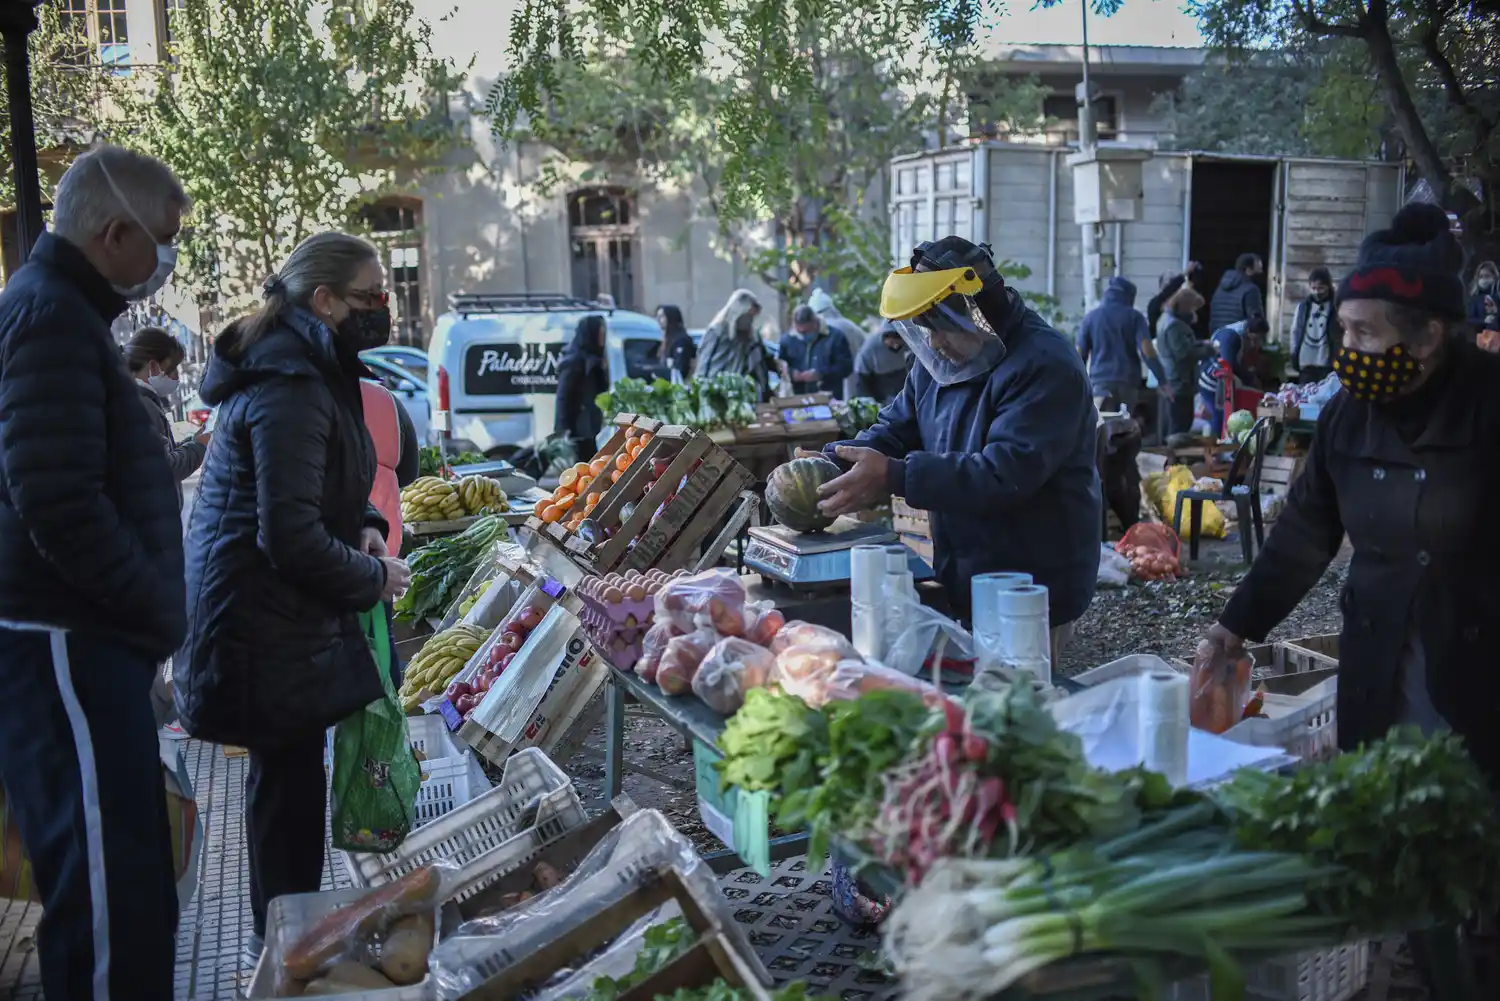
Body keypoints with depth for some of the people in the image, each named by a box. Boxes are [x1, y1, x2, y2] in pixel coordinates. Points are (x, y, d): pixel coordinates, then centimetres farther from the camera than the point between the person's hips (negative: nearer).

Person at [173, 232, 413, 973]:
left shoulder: (310, 367, 10)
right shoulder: (289, 390, -23)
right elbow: (291, 537, -25)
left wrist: (363, 524, 4)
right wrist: (374, 577, -12)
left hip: (288, 610, 10)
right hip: (265, 621, -10)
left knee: (290, 773, 18)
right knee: (289, 779, 2)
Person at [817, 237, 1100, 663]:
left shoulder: (1046, 367, -21)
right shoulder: (939, 360, 8)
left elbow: (1005, 474, -30)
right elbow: (895, 430, 10)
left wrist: (894, 476, -34)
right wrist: (834, 462, -10)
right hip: (960, 581, 8)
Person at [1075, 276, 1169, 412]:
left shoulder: (1091, 317, 11)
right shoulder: (1134, 316, 6)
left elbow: (1080, 355, 7)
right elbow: (1147, 350, -5)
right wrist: (1162, 381, -5)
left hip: (1101, 381, 0)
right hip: (1128, 381, 0)